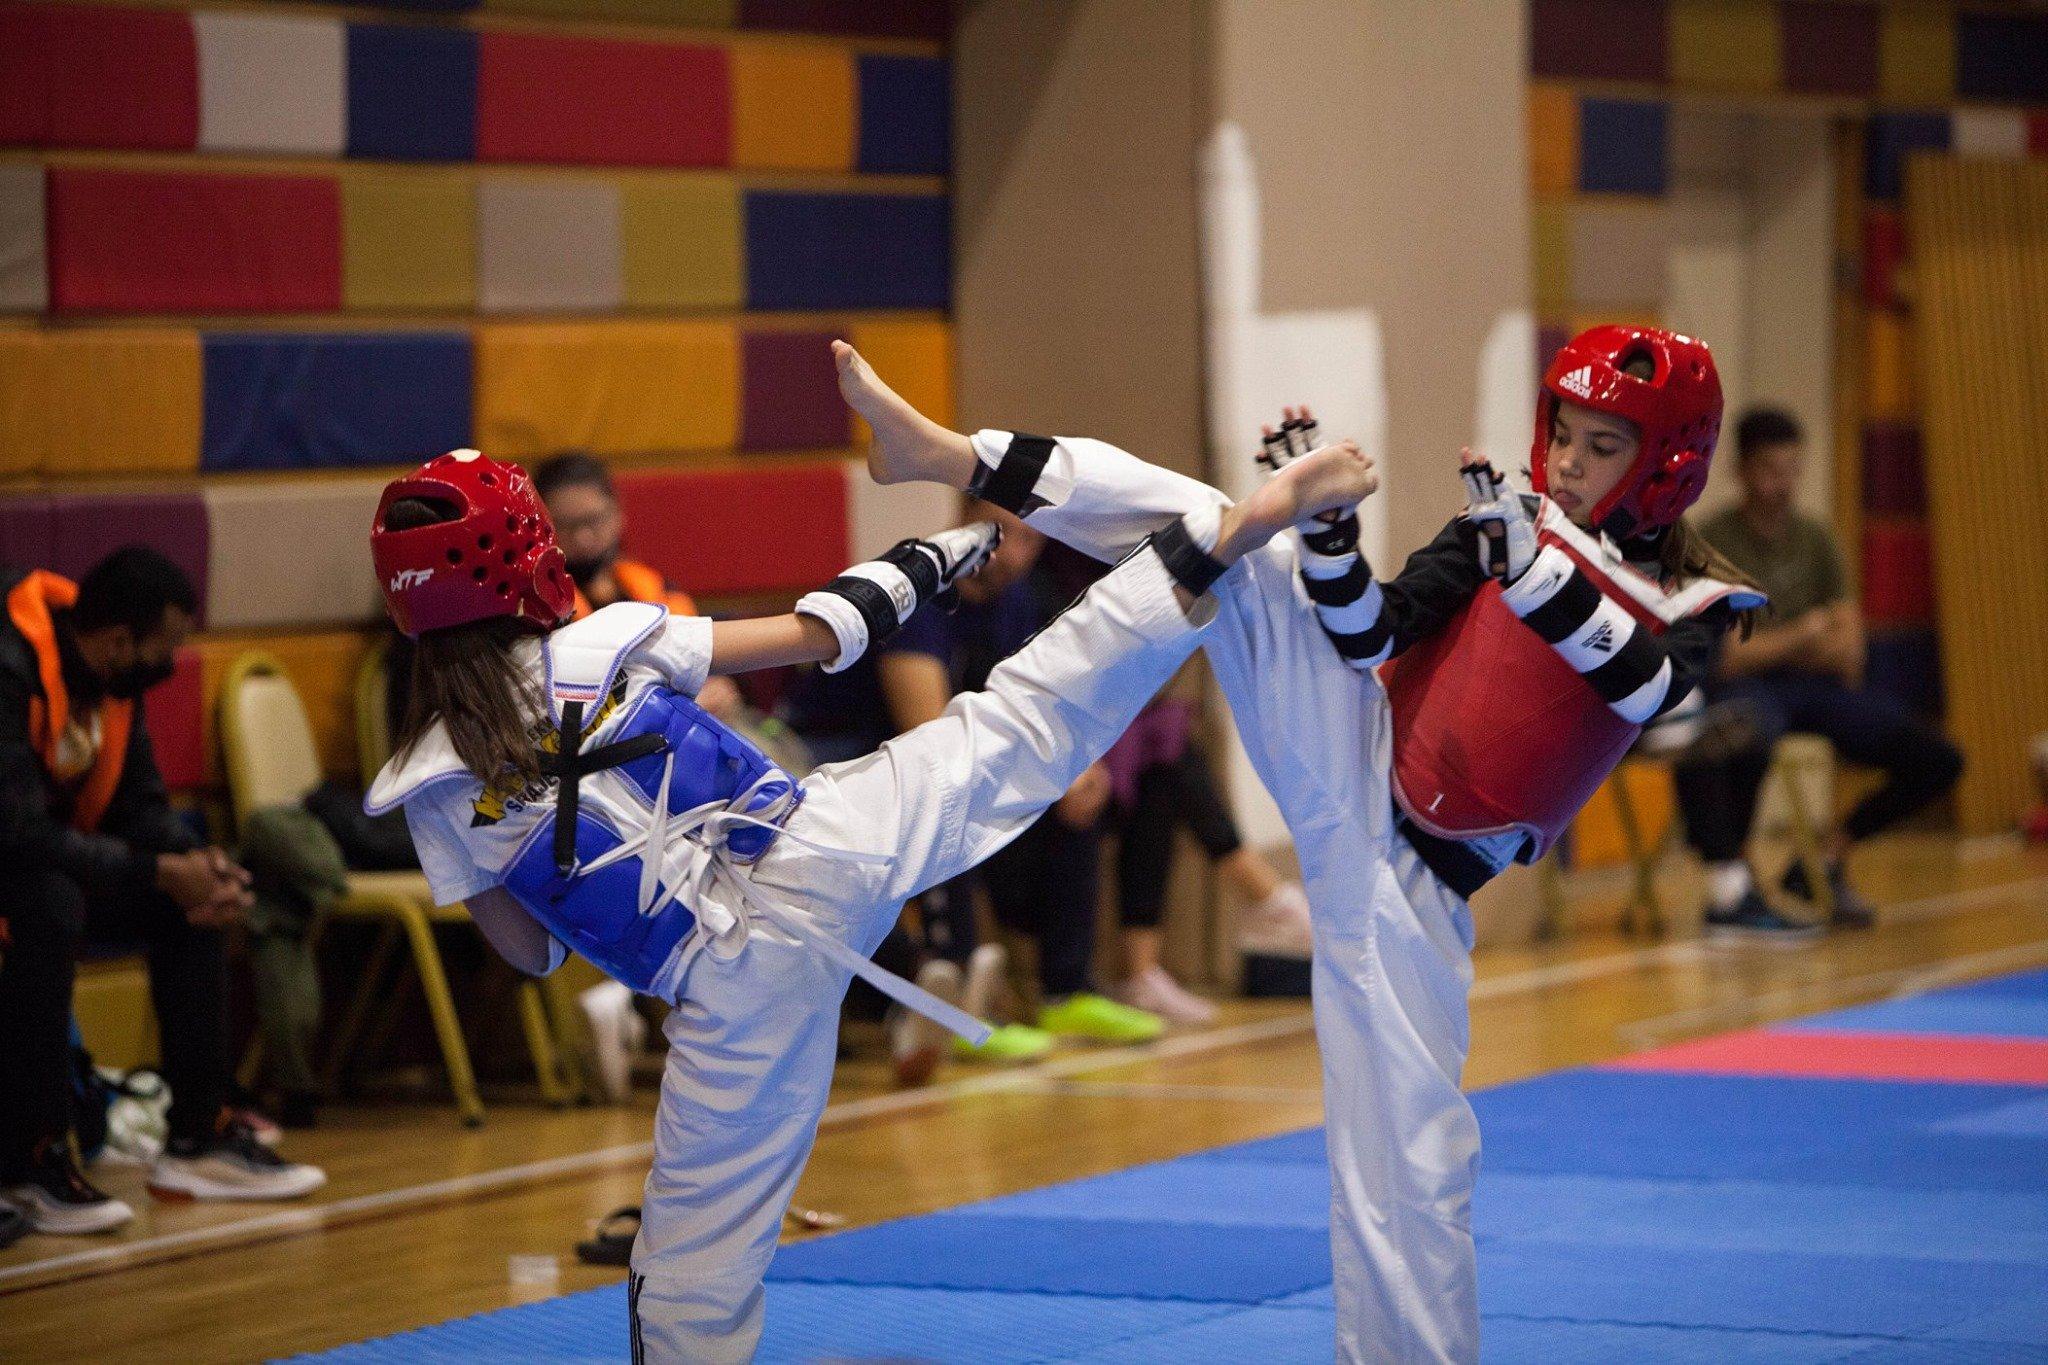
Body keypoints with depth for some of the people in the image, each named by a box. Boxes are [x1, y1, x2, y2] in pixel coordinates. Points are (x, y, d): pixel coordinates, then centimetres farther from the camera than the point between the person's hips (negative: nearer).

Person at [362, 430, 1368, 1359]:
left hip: (739, 976, 0)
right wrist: (894, 580, 26)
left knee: (701, 1232, 9)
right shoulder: (602, 645, -3)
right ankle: (1223, 539, 4)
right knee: (1018, 724, 8)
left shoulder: (435, 795, -1)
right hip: (823, 849, 0)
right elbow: (818, 637, 6)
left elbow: (530, 952, 11)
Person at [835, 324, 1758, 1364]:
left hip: (1408, 885, -1)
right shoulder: (1504, 528, 4)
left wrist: (1529, 562, -34)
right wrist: (1326, 520, -20)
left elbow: (1639, 684, -22)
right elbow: (1370, 634, -3)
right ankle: (952, 455, -23)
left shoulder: (1691, 613, 0)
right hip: (1352, 759, 1)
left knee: (1409, 1156, -2)